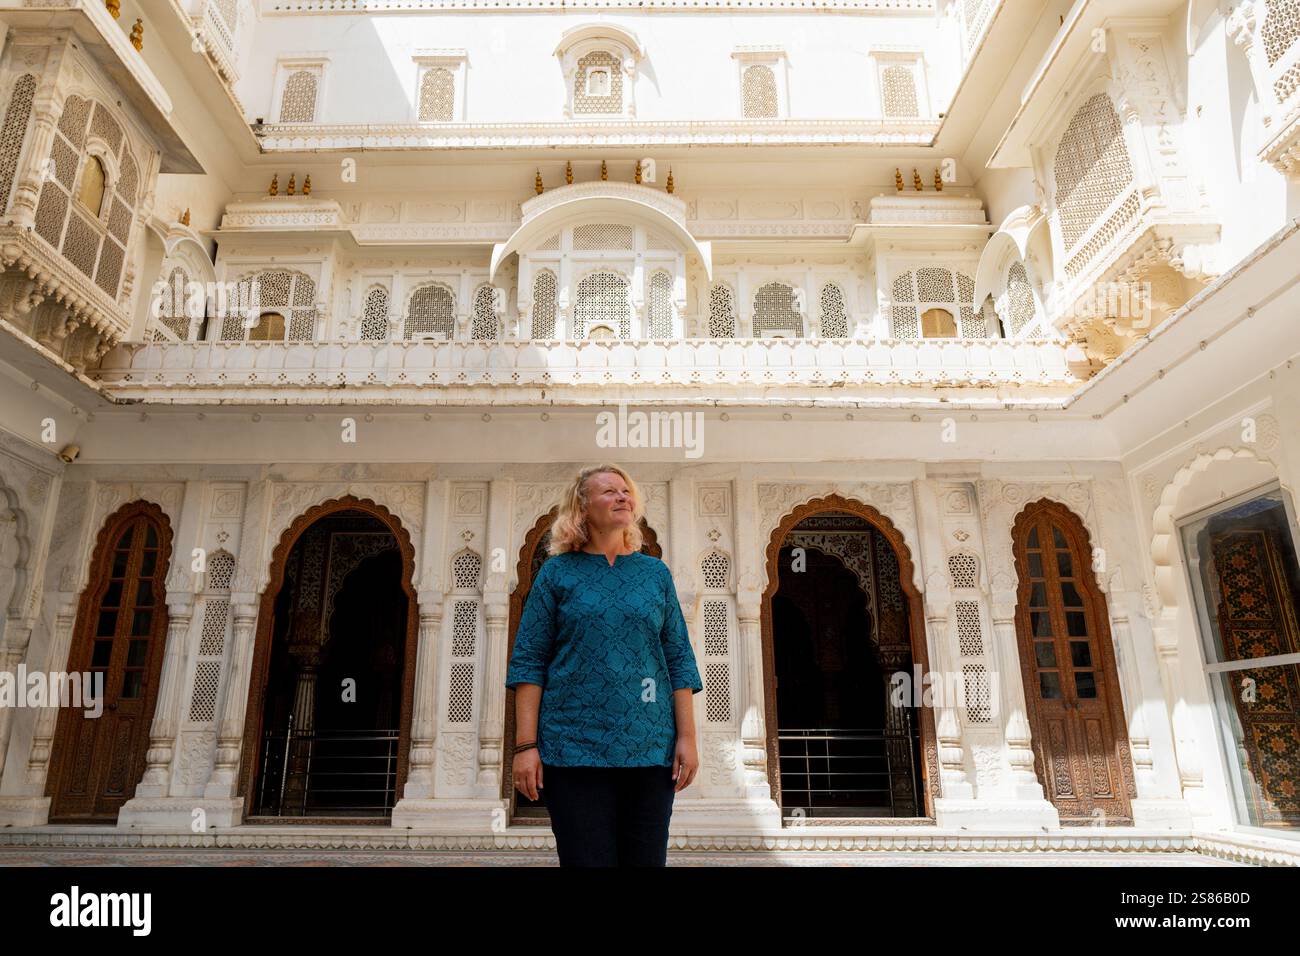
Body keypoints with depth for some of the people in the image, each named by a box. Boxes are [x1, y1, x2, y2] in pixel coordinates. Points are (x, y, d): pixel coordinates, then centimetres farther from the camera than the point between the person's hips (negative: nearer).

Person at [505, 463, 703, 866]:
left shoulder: (656, 573, 9)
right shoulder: (557, 572, 4)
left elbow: (679, 658, 7)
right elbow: (528, 660, 1)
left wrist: (687, 736, -1)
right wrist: (526, 744, -7)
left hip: (651, 750, 2)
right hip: (575, 749, -2)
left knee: (647, 859, 8)